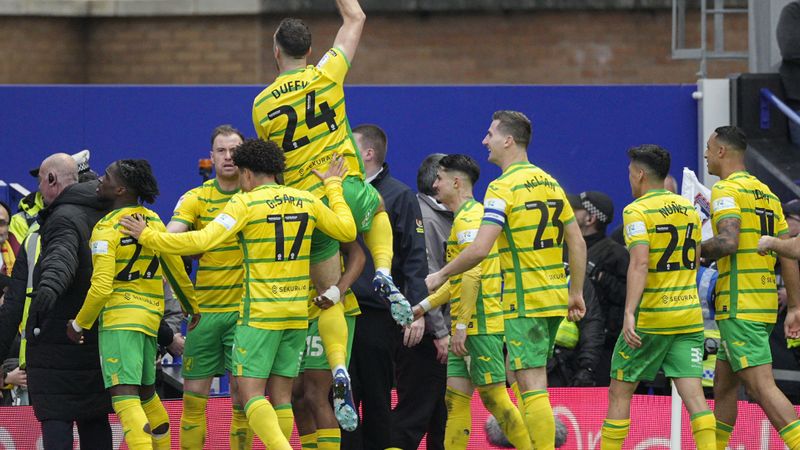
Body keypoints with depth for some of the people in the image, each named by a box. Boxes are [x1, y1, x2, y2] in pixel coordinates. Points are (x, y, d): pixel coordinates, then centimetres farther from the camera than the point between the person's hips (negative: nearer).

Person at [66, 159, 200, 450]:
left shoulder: (107, 228, -13)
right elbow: (176, 268, 17)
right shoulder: (153, 221, 8)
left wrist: (79, 324, -6)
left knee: (124, 397, -14)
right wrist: (192, 307, 31)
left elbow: (102, 287, -18)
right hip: (151, 314, 8)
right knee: (146, 391, 23)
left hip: (120, 319, -8)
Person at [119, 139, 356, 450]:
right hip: (297, 313, 6)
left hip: (260, 312, -6)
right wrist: (334, 188, 28)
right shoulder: (307, 201, 5)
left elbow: (202, 241, -16)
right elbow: (347, 231, 15)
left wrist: (148, 236, -7)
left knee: (249, 391, -5)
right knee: (281, 394, 10)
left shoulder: (246, 203, -9)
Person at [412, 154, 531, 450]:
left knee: (494, 397, -8)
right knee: (455, 399, 7)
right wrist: (423, 307, 24)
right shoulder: (466, 217, 20)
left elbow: (472, 276, -20)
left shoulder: (468, 219, -12)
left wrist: (461, 327, -20)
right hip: (468, 329, 10)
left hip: (480, 326, -10)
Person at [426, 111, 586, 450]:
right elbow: (577, 243, 14)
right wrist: (576, 293, 20)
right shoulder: (549, 182, 12)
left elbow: (479, 250, -19)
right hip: (555, 296, 8)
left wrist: (440, 276, -6)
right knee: (523, 379, 18)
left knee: (532, 386, -8)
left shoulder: (504, 187, -12)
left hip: (525, 301, -8)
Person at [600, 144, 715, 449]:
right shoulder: (689, 209, 11)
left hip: (650, 319, -5)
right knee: (693, 395, -3)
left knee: (620, 392, 8)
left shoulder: (637, 211, -9)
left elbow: (640, 263, -22)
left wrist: (629, 313, -28)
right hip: (690, 315, 5)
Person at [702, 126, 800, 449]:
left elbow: (728, 241, -24)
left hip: (740, 305, -9)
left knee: (761, 386, -15)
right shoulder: (766, 192, 17)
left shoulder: (726, 189, -8)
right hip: (766, 302, 9)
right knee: (723, 382, 18)